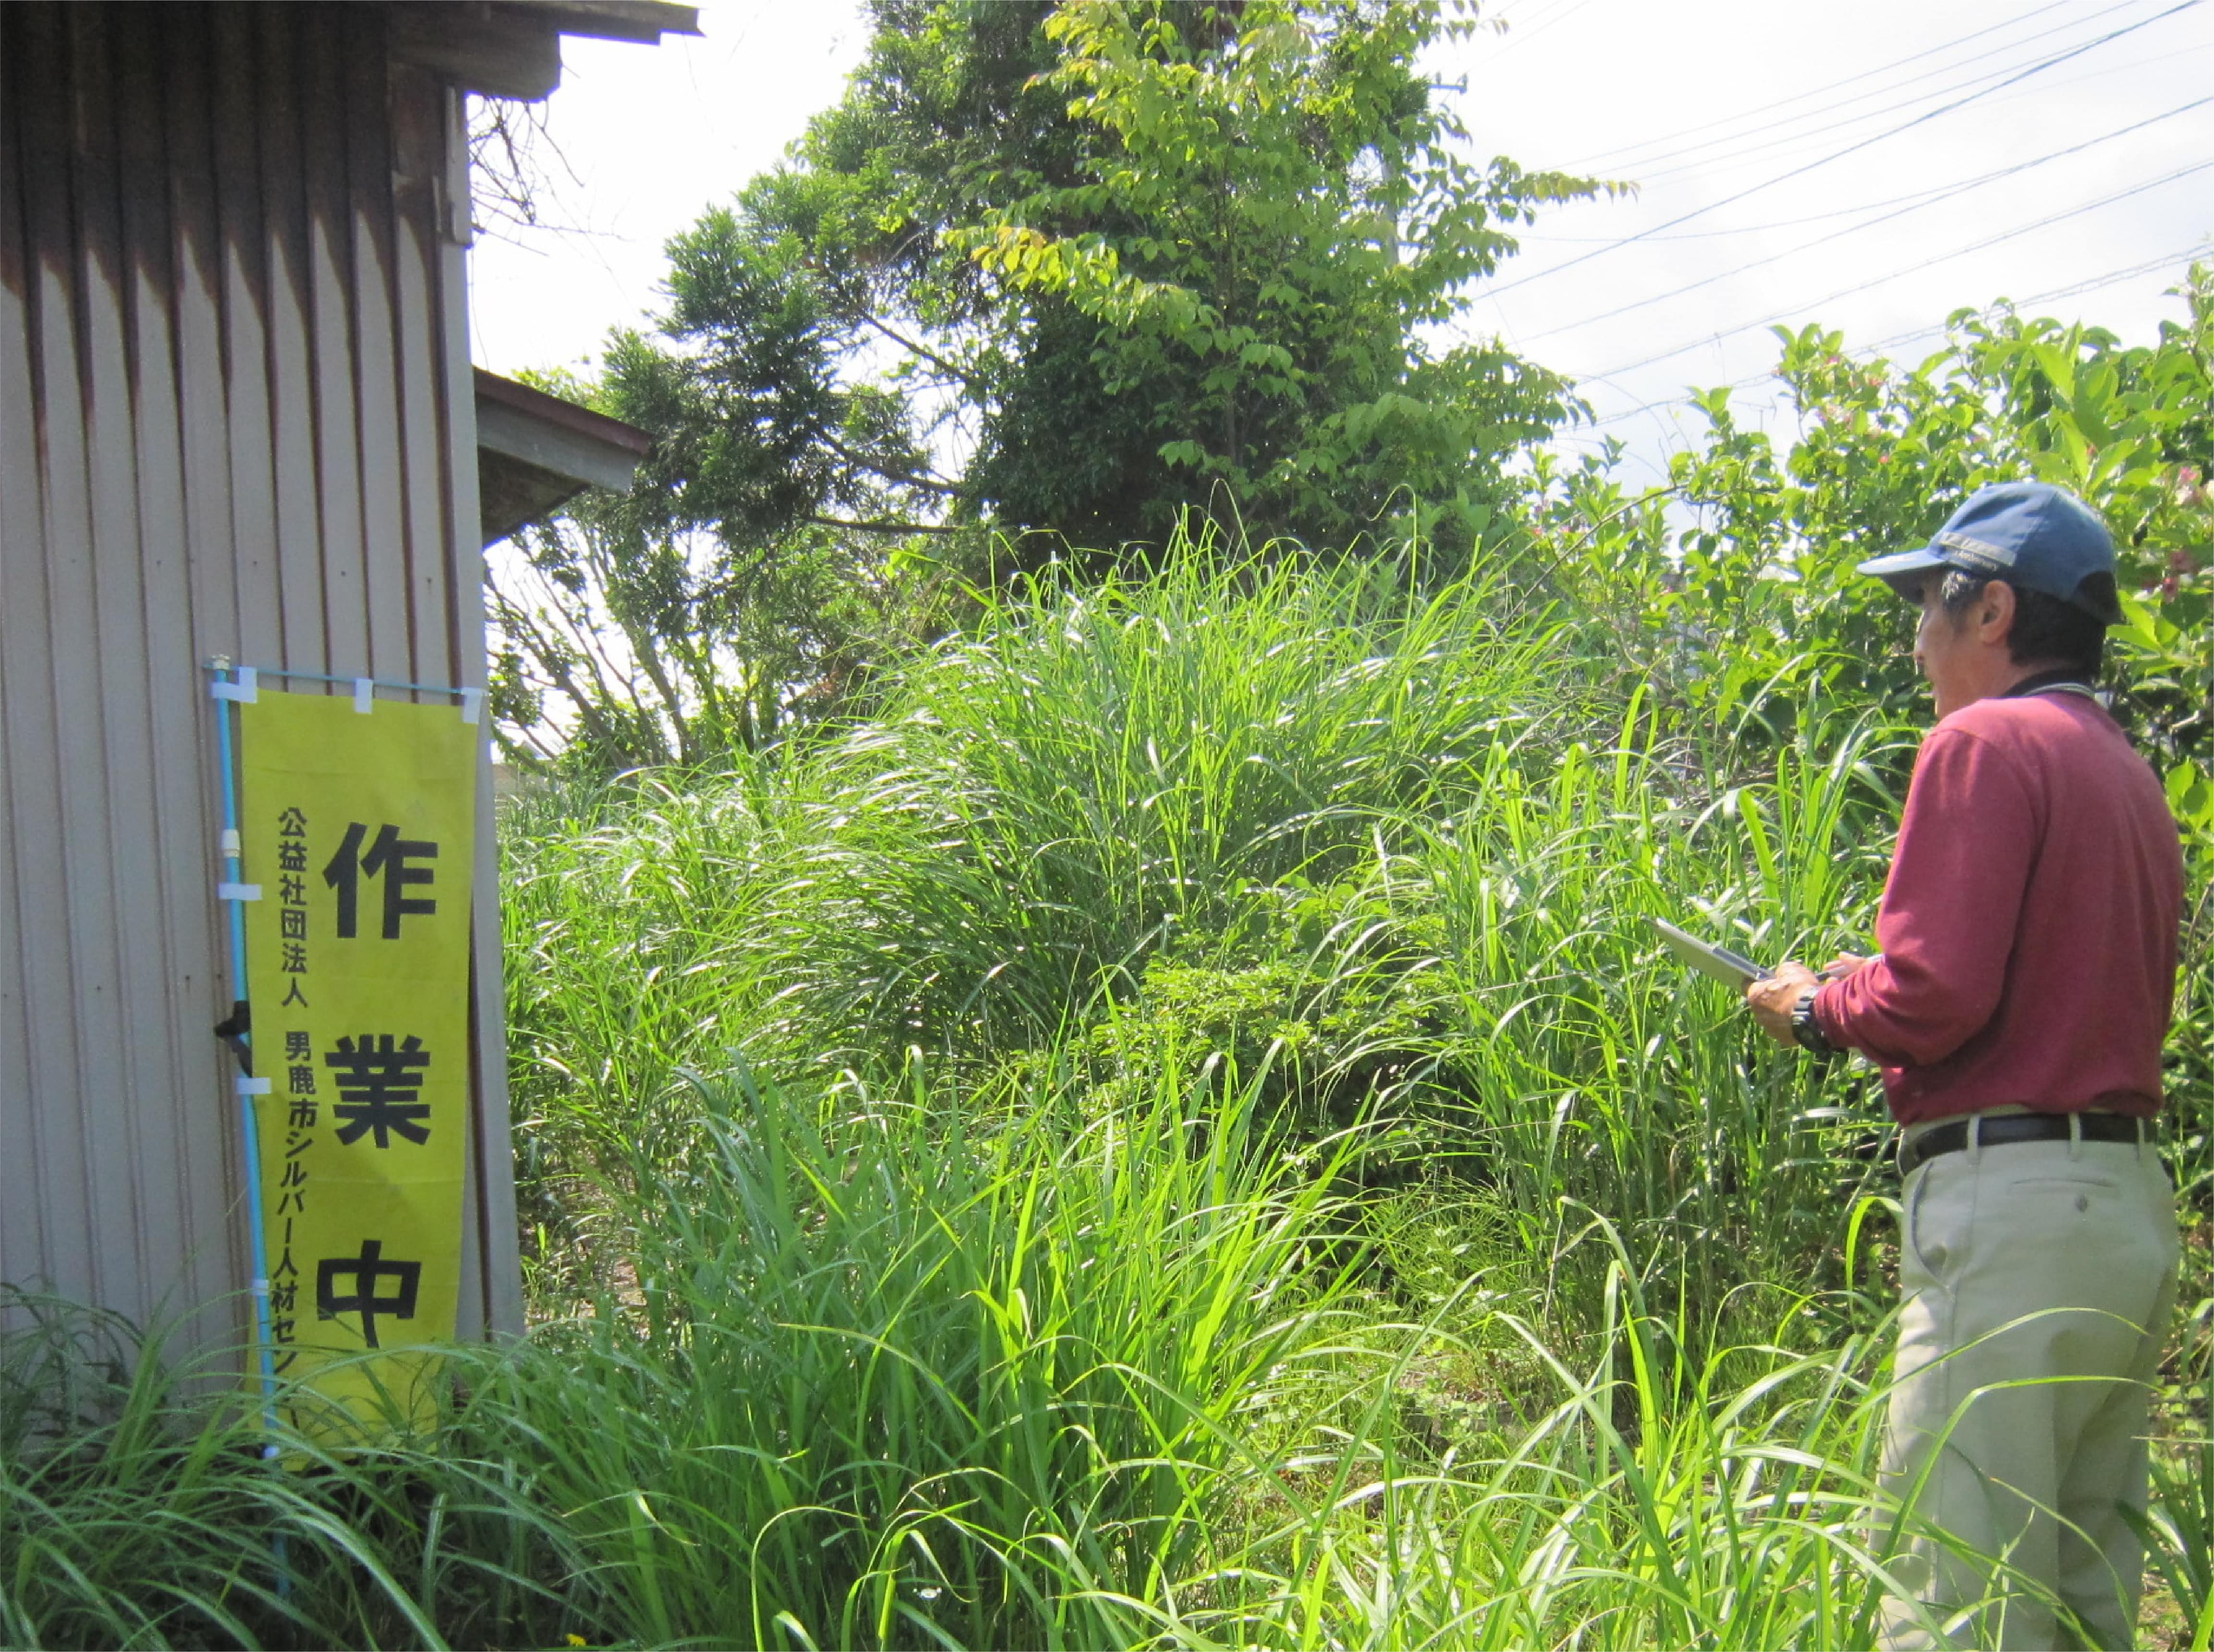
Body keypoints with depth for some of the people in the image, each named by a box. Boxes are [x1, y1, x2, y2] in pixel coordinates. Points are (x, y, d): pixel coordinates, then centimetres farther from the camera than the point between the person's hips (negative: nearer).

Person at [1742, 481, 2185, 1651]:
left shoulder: (1986, 742, -9)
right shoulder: (2130, 774, 18)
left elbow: (1936, 994, -18)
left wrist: (1816, 1007, 0)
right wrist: (1868, 995, 18)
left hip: (2007, 1204, -10)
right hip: (2131, 1201, 10)